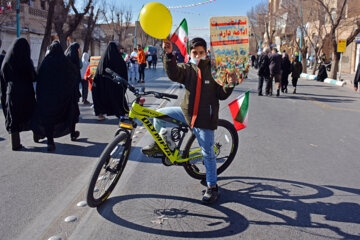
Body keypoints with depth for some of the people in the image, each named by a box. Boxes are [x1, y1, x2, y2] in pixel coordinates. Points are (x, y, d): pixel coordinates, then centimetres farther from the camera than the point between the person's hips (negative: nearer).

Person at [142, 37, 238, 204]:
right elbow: (173, 74, -18)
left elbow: (222, 95, -1)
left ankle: (212, 186, 20)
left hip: (205, 117, -3)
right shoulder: (187, 69, 5)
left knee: (208, 153, 3)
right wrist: (169, 54, -30)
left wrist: (229, 85, -21)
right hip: (187, 112, 3)